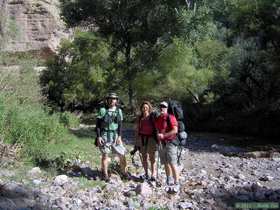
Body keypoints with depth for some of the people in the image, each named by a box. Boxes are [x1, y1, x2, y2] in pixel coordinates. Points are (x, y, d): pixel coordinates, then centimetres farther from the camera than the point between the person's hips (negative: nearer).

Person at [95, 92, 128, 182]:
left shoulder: (119, 111, 6)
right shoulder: (103, 110, -3)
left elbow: (120, 125, 6)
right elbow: (98, 124, -3)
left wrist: (119, 136, -4)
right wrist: (98, 136, -9)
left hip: (115, 136, 3)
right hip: (104, 136, -3)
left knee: (122, 154, 3)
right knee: (105, 155, 4)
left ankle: (124, 172, 18)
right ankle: (105, 175, 16)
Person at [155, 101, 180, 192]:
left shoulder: (170, 117, -9)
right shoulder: (158, 119, 12)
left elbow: (175, 130, -17)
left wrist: (163, 135, -18)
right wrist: (158, 136, 7)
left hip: (170, 143, -7)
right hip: (161, 143, 7)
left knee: (172, 164, -8)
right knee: (166, 164, 12)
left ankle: (176, 184, -3)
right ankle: (169, 181, 24)